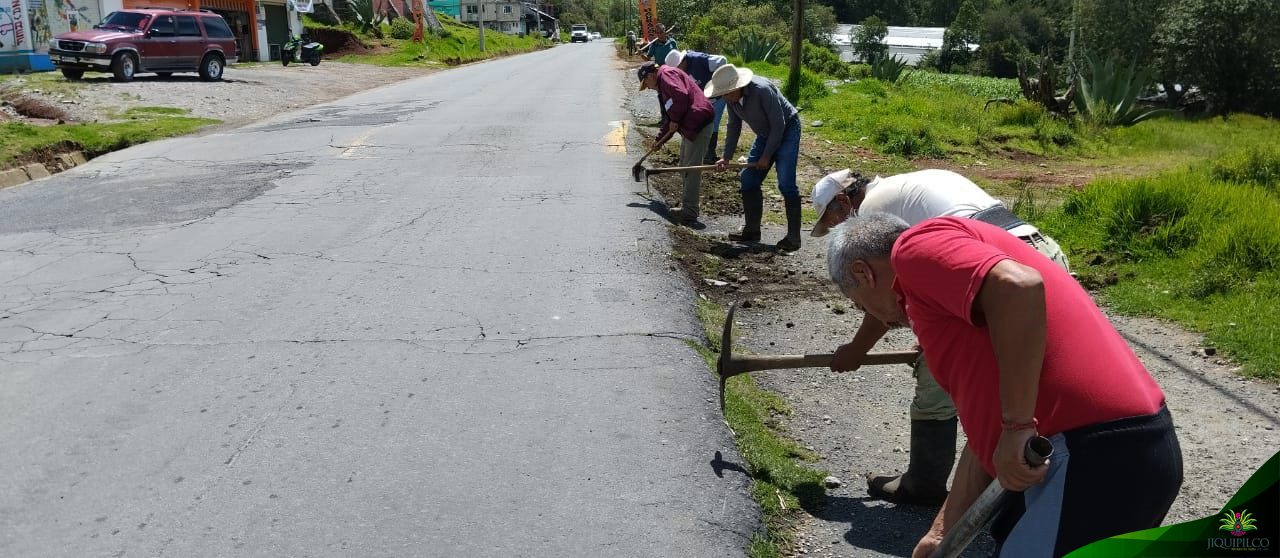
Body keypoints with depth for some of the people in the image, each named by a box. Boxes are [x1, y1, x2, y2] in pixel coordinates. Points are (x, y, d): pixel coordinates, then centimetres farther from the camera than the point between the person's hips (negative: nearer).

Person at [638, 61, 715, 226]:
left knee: (691, 169, -10)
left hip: (698, 124, -11)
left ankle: (689, 213, -9)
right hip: (689, 127, 11)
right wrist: (661, 139, 37)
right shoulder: (662, 87, 27)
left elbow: (681, 96, -21)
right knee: (685, 166, 19)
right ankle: (687, 204, 28)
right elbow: (668, 117, 35)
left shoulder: (666, 74, -5)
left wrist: (675, 121, -12)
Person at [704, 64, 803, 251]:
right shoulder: (732, 97, -9)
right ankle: (752, 230, 15)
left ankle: (793, 237, -10)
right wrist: (727, 157, 2)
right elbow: (734, 126, 6)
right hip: (765, 134, 8)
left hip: (787, 130, -8)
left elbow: (779, 125, -26)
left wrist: (766, 156, -19)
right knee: (748, 180, 3)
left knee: (786, 184, -17)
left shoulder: (763, 90, -32)